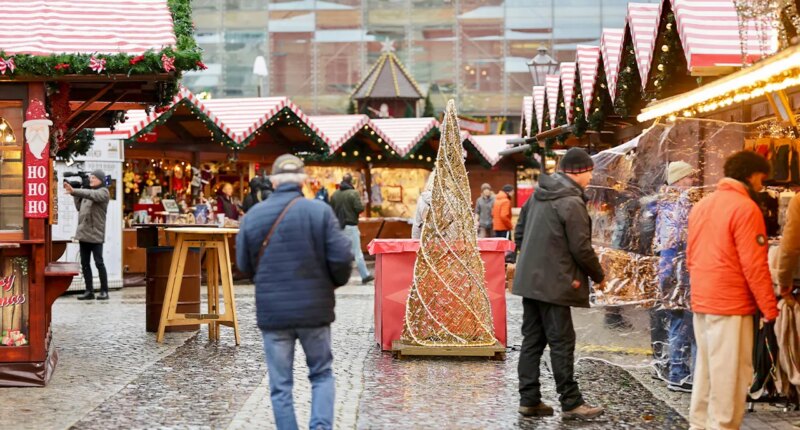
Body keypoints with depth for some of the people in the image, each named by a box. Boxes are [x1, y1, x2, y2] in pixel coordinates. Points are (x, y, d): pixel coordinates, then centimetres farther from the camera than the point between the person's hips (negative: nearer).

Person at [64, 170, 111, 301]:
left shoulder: (103, 192, -3)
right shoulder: (88, 192, 19)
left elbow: (91, 195, -23)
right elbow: (79, 208, 18)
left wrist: (74, 191, -34)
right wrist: (75, 195, 5)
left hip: (95, 233, -7)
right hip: (83, 232, 7)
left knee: (99, 263, -5)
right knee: (84, 263, 6)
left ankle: (104, 291, 1)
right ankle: (89, 291, 11)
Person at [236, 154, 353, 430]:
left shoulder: (253, 215, -1)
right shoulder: (320, 211, -8)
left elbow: (244, 265, 5)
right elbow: (342, 257, -12)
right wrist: (336, 282, 9)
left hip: (272, 311, 1)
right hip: (314, 309, -1)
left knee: (280, 385, 9)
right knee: (322, 374, 15)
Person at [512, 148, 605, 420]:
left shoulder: (540, 194, 12)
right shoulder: (572, 202, -14)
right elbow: (581, 247, -15)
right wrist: (598, 275, 0)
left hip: (531, 279, 8)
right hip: (554, 283, -8)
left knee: (533, 339, 10)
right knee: (562, 342, -3)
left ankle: (529, 399, 12)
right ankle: (571, 403, 3)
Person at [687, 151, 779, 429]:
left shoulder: (701, 206, 12)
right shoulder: (745, 208, -13)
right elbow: (754, 265, -16)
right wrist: (769, 308, -10)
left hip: (701, 302, 8)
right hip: (730, 304, -8)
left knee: (706, 367, 15)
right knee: (730, 373, -2)